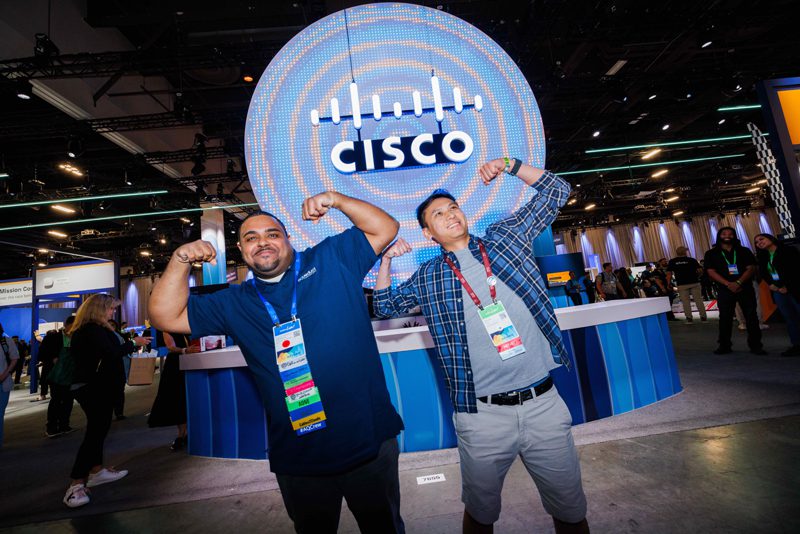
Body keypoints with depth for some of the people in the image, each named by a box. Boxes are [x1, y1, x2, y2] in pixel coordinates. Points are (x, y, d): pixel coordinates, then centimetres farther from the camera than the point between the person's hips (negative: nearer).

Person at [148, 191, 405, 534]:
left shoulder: (331, 260, -1)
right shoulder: (234, 304, 8)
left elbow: (385, 228, -1)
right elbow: (165, 316, 6)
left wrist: (336, 200, -14)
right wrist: (180, 261, -7)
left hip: (368, 440, -2)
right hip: (297, 457, 3)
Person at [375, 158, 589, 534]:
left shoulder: (506, 237, 6)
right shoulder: (428, 277, 4)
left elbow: (555, 191, 12)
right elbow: (385, 307, 12)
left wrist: (509, 165, 1)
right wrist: (386, 260, 0)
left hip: (544, 403, 1)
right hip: (482, 415, -1)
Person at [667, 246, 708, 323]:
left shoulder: (672, 261, 2)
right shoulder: (691, 260, 1)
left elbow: (669, 273, -2)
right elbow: (700, 270, -4)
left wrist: (669, 283, 2)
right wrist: (697, 275, 15)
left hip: (682, 284, 0)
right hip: (694, 282, 0)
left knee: (685, 302, 3)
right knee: (698, 300, 8)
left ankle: (689, 318, 3)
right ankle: (703, 317, 11)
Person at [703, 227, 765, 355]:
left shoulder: (744, 251, 9)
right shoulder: (711, 254, 6)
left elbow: (751, 268, 0)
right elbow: (711, 272, -3)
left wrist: (738, 283, -17)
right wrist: (728, 284, -16)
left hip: (745, 288, 1)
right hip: (724, 290, -1)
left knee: (751, 317, 3)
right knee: (725, 318, 2)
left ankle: (756, 345, 12)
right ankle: (724, 346, 8)